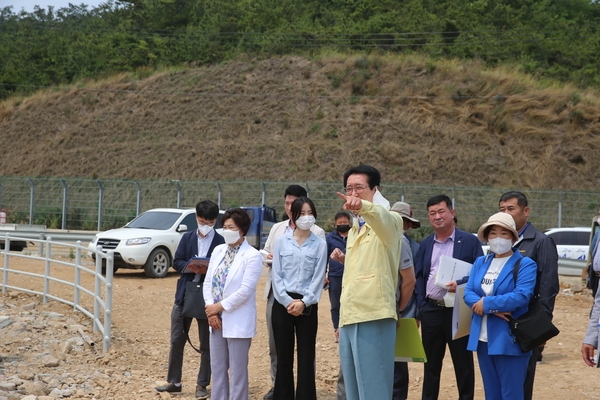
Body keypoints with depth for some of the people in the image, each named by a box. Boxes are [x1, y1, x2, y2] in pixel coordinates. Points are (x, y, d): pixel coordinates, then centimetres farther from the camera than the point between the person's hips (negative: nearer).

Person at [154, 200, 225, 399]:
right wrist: (191, 266, -18)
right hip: (184, 295, 3)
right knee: (177, 340, 7)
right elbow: (177, 262, 2)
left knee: (206, 344, 5)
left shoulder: (220, 242, -3)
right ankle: (174, 382, 18)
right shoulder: (187, 237, 7)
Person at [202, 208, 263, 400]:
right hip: (217, 319, 6)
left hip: (238, 322, -6)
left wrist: (220, 307, -14)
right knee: (217, 368, 13)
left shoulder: (252, 256, -10)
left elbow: (245, 290, -17)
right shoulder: (218, 251, 10)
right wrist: (211, 309, -6)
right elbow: (208, 282, 7)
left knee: (237, 371, 1)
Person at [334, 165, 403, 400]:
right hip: (349, 319, 8)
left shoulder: (388, 222, -4)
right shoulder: (353, 231, 22)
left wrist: (363, 206, -51)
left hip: (374, 317, -8)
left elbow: (383, 215, -29)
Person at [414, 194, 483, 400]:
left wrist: (461, 284, -21)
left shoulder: (469, 241, -3)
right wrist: (420, 306, 1)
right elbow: (419, 277, 11)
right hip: (431, 311, 4)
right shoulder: (425, 244, 10)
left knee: (463, 363, 5)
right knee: (431, 362, 13)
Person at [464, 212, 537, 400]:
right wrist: (493, 310, -15)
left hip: (510, 340, -6)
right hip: (483, 338, 6)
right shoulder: (480, 262, 11)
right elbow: (468, 293, 2)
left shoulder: (525, 264, -6)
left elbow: (521, 296, -19)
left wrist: (487, 304, -14)